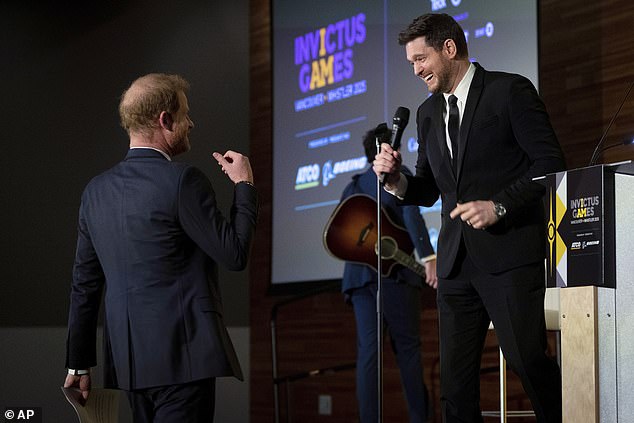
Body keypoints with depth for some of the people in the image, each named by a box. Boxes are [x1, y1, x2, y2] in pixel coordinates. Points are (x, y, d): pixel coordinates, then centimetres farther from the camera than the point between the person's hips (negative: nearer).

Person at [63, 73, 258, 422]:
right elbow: (234, 254, -9)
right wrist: (244, 184, 4)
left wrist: (79, 363, 17)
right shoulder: (183, 181, -11)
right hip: (182, 356, -7)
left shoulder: (96, 190, 10)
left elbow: (84, 283, 13)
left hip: (128, 360, 7)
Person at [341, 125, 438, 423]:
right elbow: (410, 212, -12)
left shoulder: (353, 186, 19)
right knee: (407, 348, 3)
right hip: (394, 273, -4)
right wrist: (428, 257, -18)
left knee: (367, 351, 0)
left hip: (359, 274, 4)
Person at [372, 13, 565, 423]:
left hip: (510, 254, -6)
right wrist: (396, 179, 1)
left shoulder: (509, 90, -2)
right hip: (457, 261, 6)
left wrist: (499, 206, -17)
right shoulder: (428, 112, 18)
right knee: (455, 379, 3)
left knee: (529, 361, -10)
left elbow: (551, 164, -7)